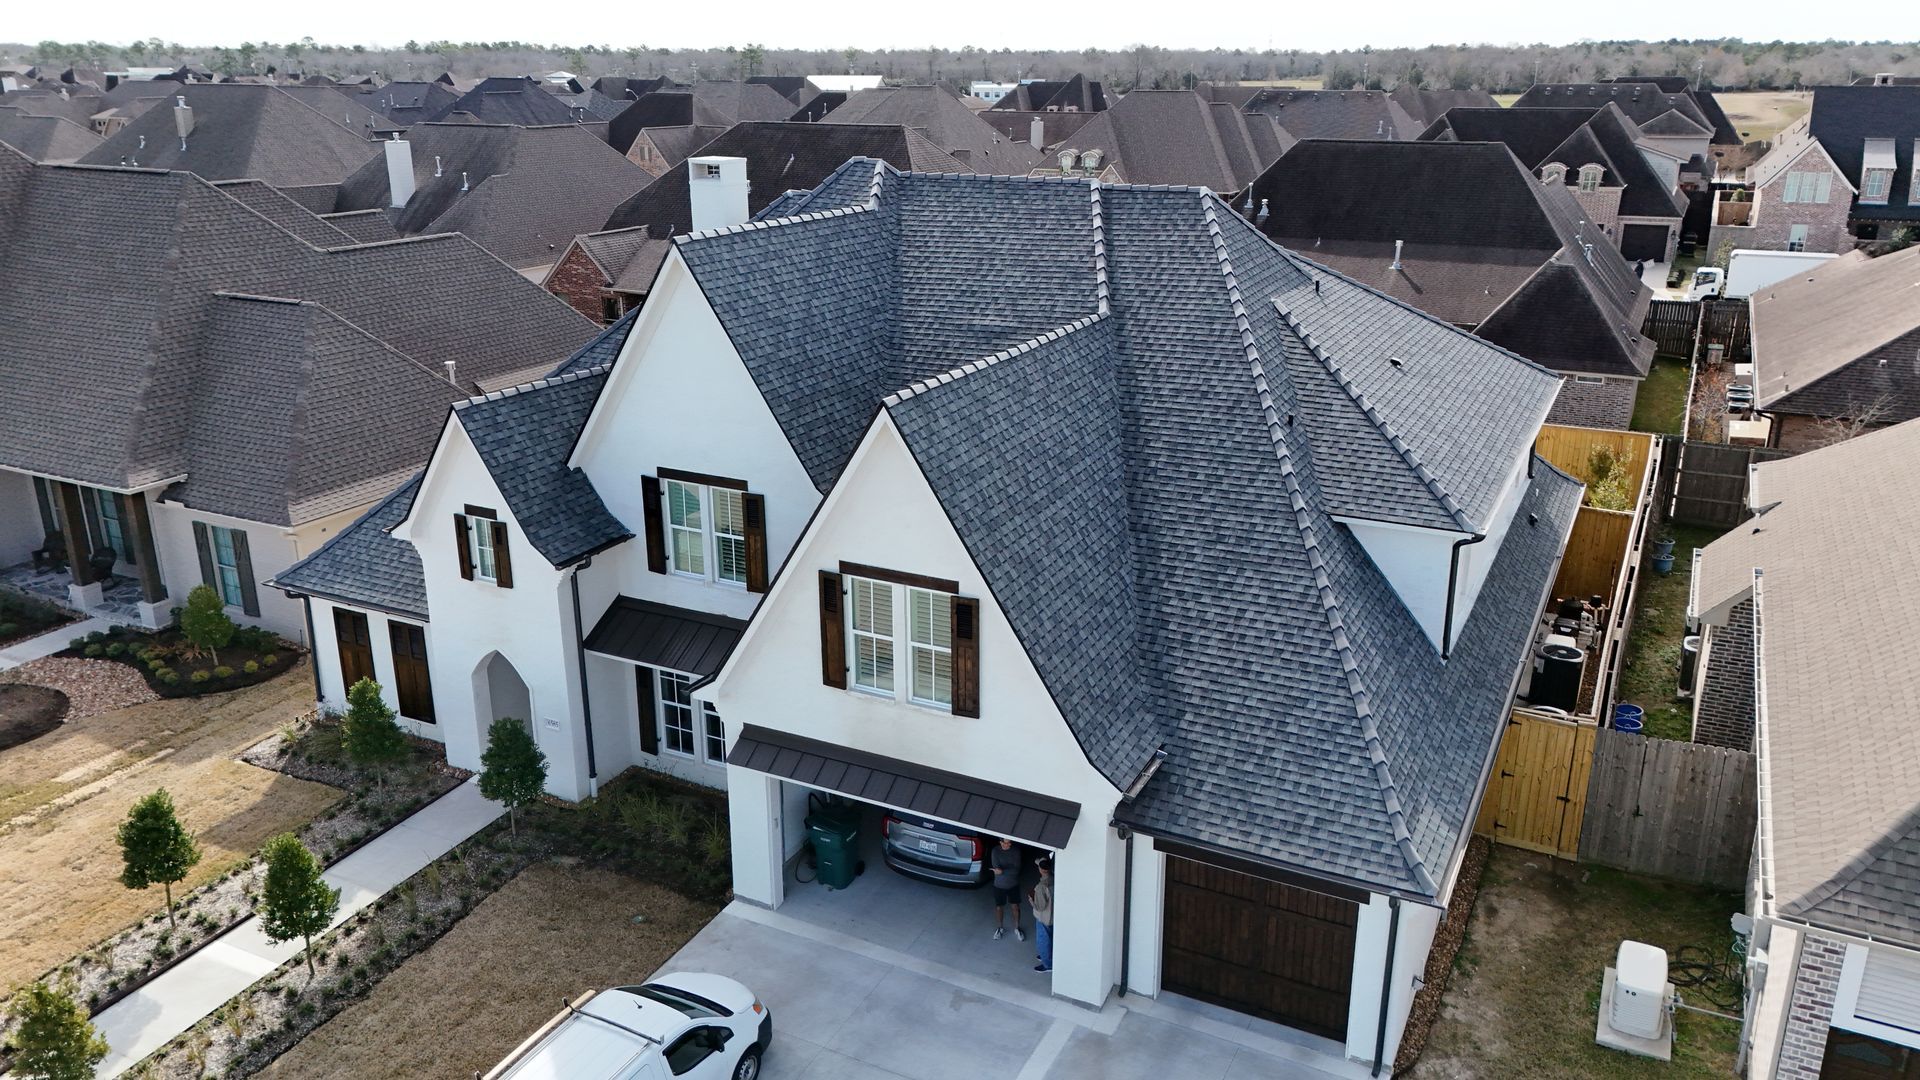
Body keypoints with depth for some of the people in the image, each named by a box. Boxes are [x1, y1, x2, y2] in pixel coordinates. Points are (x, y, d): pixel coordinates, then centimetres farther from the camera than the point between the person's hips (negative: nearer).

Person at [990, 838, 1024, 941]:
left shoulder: (1016, 851, -15)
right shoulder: (995, 851, -16)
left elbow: (1017, 870, -20)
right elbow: (996, 868, -22)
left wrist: (1003, 871, -29)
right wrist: (1010, 870, -28)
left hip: (1013, 885, 0)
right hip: (999, 885, 0)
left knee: (1015, 907, 13)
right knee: (999, 907, 15)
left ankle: (1017, 928, 35)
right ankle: (1000, 928, 38)